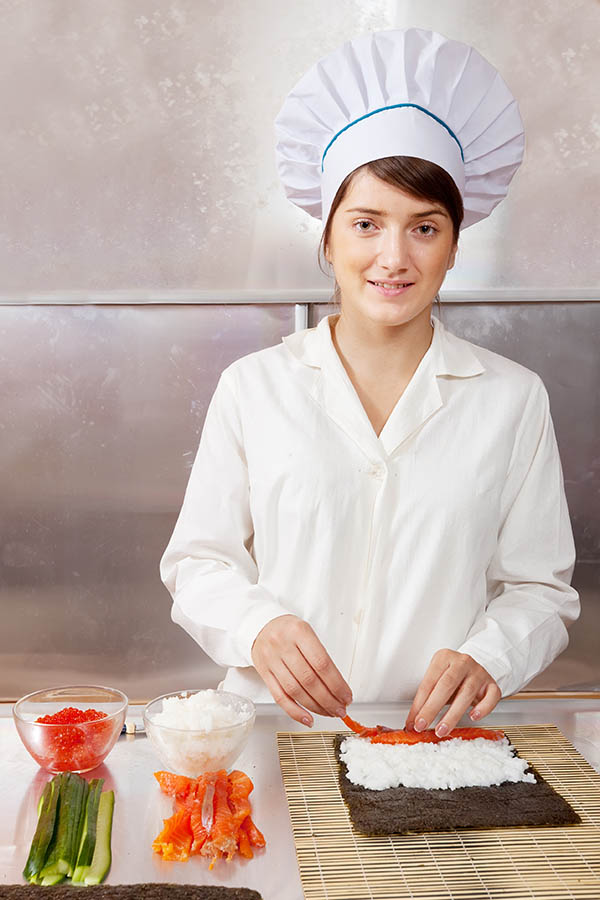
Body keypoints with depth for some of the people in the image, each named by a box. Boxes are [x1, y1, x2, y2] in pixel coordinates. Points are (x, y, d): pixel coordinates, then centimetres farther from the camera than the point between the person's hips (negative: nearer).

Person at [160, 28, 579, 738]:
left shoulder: (512, 399, 4)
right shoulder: (253, 387, 3)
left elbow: (538, 588, 7)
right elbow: (197, 565, 5)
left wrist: (486, 657, -12)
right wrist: (258, 626, -15)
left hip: (439, 733, 1)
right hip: (276, 729, 0)